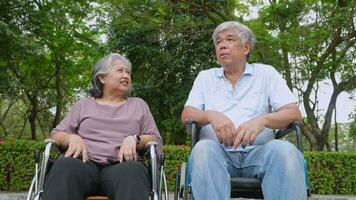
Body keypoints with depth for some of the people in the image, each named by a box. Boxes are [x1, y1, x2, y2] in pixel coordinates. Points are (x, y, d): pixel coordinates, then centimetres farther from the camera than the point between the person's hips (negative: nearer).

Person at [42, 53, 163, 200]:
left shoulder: (139, 105, 25)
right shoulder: (83, 105, 26)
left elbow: (156, 142, 17)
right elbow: (56, 134, 19)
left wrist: (134, 139, -4)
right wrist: (72, 137, -4)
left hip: (121, 166, 0)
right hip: (85, 163, 1)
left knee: (133, 171, -39)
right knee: (64, 166, -38)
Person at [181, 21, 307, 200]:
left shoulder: (266, 73, 14)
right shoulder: (205, 77, 20)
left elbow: (294, 113, 3)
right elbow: (186, 116, 9)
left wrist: (262, 120, -19)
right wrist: (211, 115, -15)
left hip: (259, 151, 0)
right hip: (218, 152, 1)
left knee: (284, 150, -32)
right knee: (203, 148, -34)